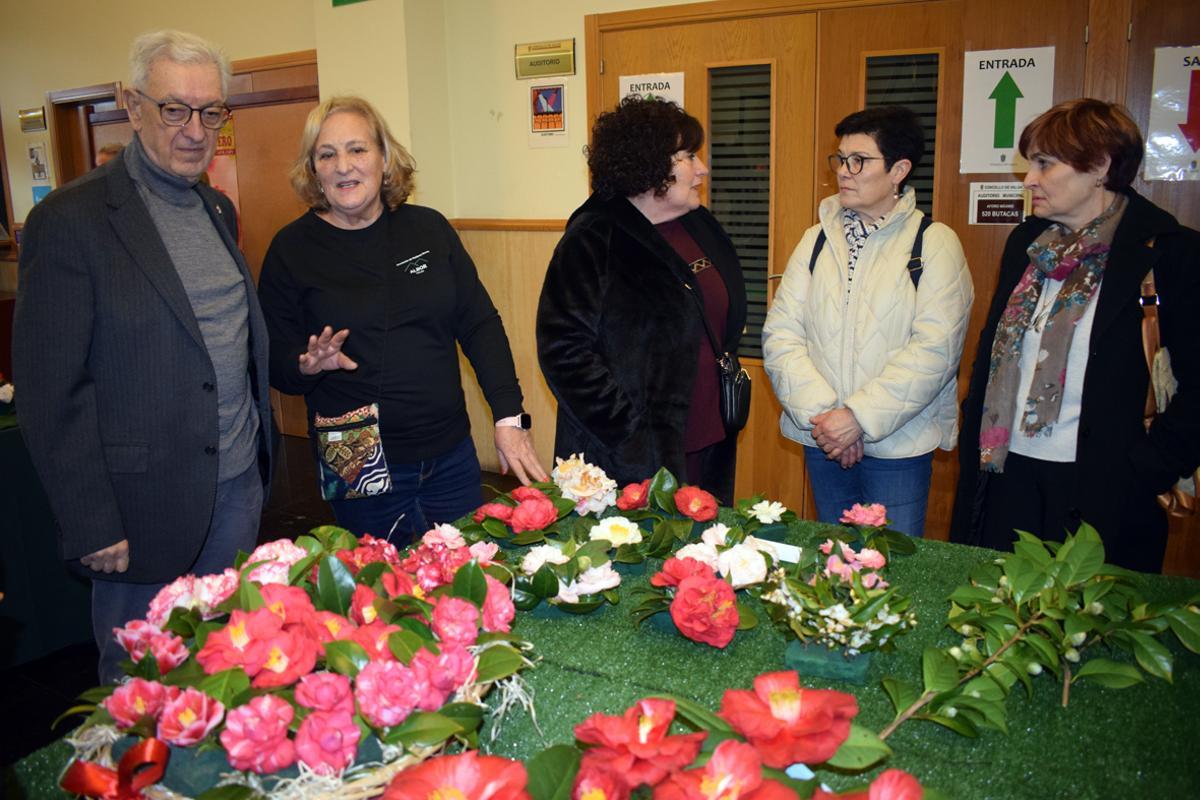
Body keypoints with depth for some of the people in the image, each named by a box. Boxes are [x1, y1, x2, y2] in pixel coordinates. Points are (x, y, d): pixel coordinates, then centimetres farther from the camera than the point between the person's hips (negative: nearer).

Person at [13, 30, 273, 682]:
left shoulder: (219, 210, 10)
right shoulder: (70, 221, -13)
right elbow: (48, 391, -13)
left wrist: (260, 453, 10)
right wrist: (92, 528, -14)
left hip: (239, 486, 6)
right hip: (147, 501, -6)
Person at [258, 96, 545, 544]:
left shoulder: (429, 228, 2)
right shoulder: (292, 249, -3)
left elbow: (480, 324, 3)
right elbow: (273, 363, 0)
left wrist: (509, 418, -4)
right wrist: (308, 365, -23)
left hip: (450, 454, 3)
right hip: (359, 467, -2)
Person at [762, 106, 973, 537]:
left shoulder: (934, 243, -3)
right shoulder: (817, 240, 8)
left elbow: (935, 350, -13)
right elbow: (780, 335, -1)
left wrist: (860, 416, -17)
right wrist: (822, 414, -13)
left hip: (898, 447, -3)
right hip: (823, 440, 4)